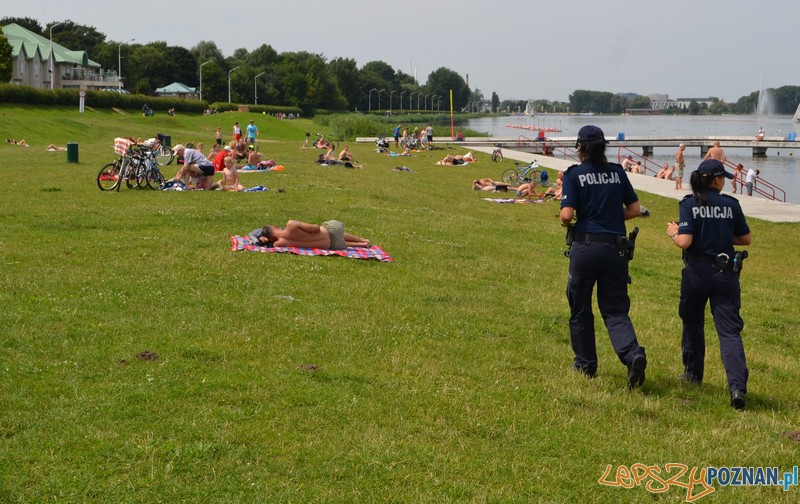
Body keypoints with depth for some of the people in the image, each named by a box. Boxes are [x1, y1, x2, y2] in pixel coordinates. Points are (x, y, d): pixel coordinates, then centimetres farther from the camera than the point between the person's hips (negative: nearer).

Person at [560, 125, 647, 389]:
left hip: (586, 246, -3)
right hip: (616, 247, 3)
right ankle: (633, 354, -17)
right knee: (615, 310, 7)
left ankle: (585, 364, 25)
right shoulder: (617, 172, 6)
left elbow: (567, 215, -13)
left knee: (580, 309, 14)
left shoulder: (574, 174, -5)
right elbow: (635, 209, 8)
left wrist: (565, 222, 9)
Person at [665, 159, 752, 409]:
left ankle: (693, 373, 35)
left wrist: (673, 232, 5)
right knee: (729, 330, -3)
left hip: (697, 272, 0)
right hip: (726, 273, 1)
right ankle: (737, 386, -18)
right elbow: (746, 239, 7)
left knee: (693, 323, 21)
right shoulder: (731, 204, 0)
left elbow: (685, 241, -15)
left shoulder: (689, 204, -7)